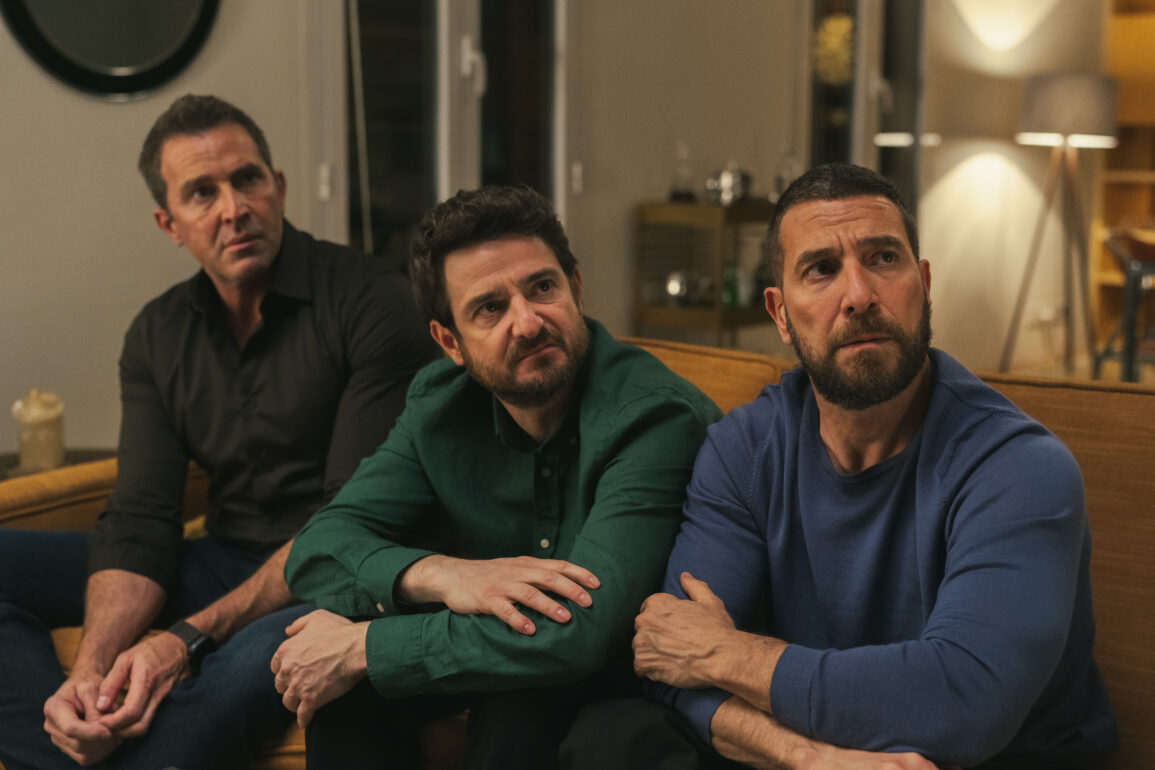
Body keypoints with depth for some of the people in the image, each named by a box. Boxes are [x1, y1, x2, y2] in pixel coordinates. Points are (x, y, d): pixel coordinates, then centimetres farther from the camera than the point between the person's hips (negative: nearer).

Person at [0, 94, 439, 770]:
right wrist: (91, 668, -21)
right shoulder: (158, 337, 6)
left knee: (275, 644, -41)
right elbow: (139, 522, -1)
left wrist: (191, 636, -25)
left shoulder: (370, 302, -13)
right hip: (227, 563, 6)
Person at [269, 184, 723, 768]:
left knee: (523, 695, -33)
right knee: (336, 679, -19)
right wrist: (440, 574, -31)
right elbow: (316, 547, -10)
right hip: (506, 646, 4)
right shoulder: (440, 403, -6)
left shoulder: (656, 417, -28)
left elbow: (575, 634, -37)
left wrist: (361, 649, -30)